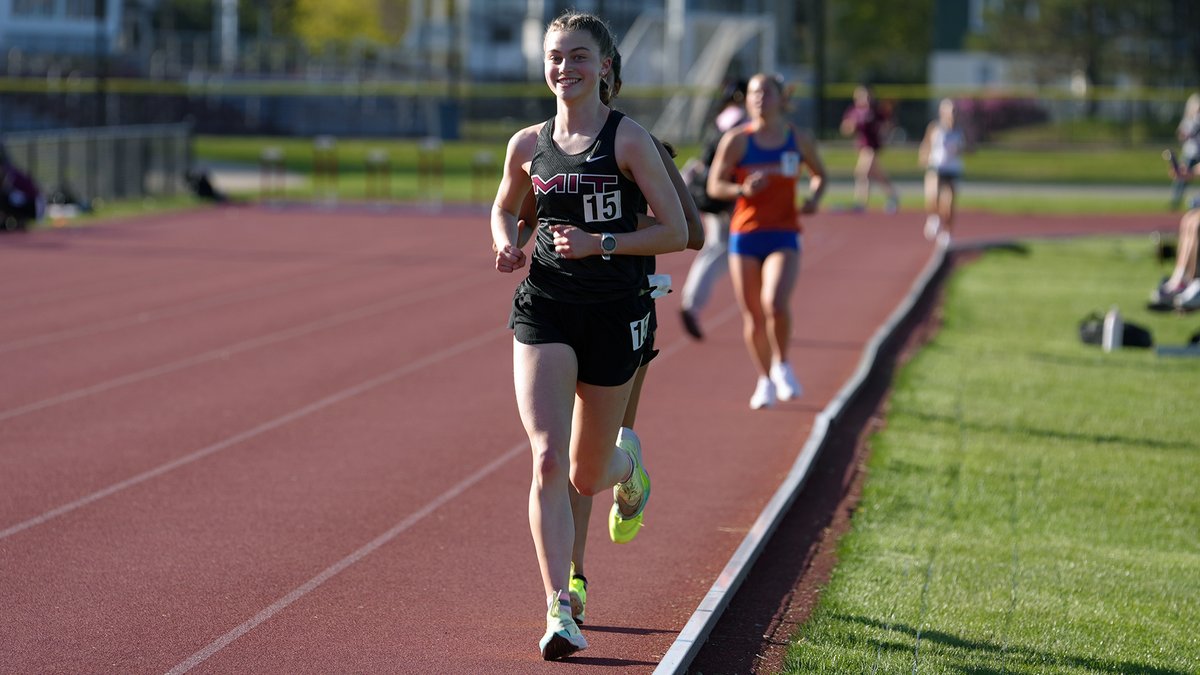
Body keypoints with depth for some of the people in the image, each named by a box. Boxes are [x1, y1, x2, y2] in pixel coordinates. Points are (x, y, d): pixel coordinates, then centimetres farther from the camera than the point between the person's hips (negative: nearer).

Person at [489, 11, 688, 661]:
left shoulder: (628, 139, -5)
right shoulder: (528, 144, 5)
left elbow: (676, 232, -6)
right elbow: (504, 208, 23)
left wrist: (599, 243, -18)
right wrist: (506, 242, 0)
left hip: (614, 313, -1)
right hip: (544, 309, 2)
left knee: (586, 477, 10)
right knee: (547, 460, -17)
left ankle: (629, 466, 49)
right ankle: (558, 608, -17)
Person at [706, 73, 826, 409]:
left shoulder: (799, 140, 3)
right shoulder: (736, 140, -1)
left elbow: (819, 174, 20)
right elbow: (714, 186, 0)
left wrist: (814, 197, -1)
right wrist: (742, 189, -19)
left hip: (783, 237, -1)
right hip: (745, 235, 1)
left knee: (775, 303, -22)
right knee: (752, 315, 5)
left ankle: (781, 364, 4)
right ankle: (765, 381, 25)